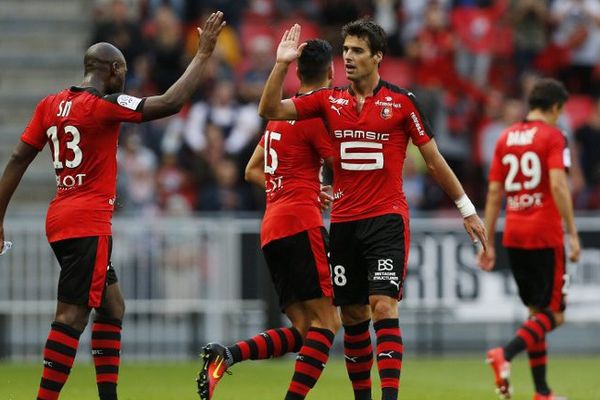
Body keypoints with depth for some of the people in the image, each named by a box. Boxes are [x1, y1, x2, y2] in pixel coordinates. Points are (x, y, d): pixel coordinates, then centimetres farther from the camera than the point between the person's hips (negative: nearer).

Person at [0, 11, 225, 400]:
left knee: (112, 306, 16)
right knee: (72, 317, -11)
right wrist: (204, 53, -8)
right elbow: (170, 103, -17)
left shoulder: (50, 105, 9)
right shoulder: (103, 105, -12)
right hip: (88, 225, -9)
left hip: (61, 220, 9)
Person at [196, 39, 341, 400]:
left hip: (271, 229, 8)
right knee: (325, 319, -10)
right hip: (300, 222, -8)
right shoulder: (317, 111, -5)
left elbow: (253, 171, 28)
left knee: (303, 329, 5)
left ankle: (225, 356, -13)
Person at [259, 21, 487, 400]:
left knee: (383, 307, -16)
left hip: (387, 219, -4)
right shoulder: (329, 100, 8)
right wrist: (281, 65, -10)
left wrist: (467, 209, 7)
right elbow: (270, 110, 3)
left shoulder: (401, 101, -2)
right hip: (344, 222, 4)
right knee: (353, 316, 7)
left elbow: (434, 159, 5)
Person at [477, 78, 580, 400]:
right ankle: (505, 355, -25)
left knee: (537, 312, 14)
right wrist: (572, 234, -15)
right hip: (545, 236, -6)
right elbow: (558, 185, -17)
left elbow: (494, 192, 10)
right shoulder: (553, 136, -6)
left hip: (513, 237, 6)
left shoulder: (505, 138, 11)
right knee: (553, 315, -1)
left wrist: (488, 243, 13)